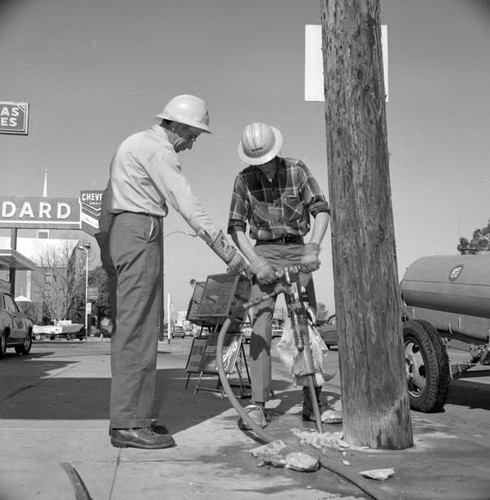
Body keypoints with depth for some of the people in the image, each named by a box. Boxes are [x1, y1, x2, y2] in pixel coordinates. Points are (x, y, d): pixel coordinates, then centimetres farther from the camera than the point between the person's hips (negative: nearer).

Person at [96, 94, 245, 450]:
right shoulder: (157, 150, -10)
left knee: (130, 327, 10)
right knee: (138, 327, -11)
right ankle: (129, 424, -8)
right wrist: (230, 254, -18)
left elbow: (110, 198, 22)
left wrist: (107, 251, 22)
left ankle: (131, 415, 16)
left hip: (116, 232, 11)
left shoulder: (136, 143, 22)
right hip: (140, 232, -11)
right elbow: (189, 207, -18)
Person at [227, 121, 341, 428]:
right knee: (261, 324, -12)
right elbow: (236, 227, -3)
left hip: (297, 251, 1)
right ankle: (258, 404, -10)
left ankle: (313, 403, 10)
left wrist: (313, 248, -23)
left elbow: (322, 210, -8)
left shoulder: (297, 170, -3)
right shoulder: (244, 180, -2)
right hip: (265, 252, -1)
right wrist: (256, 263, -16)